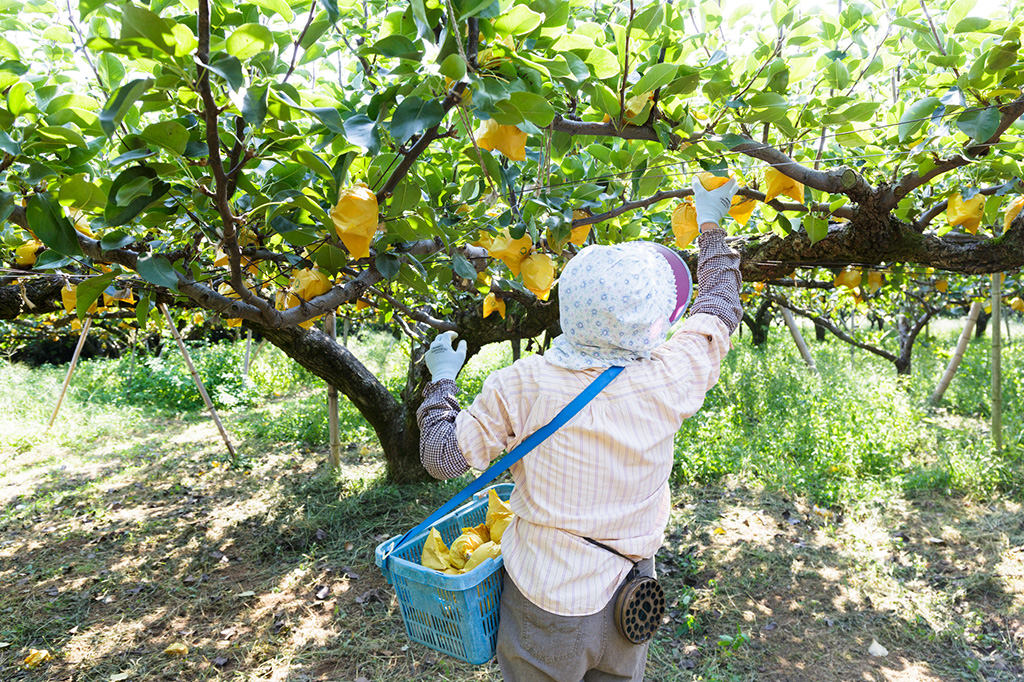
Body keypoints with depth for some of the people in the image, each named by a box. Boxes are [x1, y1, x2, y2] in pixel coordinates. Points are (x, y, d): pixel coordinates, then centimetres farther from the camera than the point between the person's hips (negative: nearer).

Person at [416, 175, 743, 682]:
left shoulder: (521, 386, -22)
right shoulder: (668, 380, -17)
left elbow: (443, 457, -9)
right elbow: (720, 306, 3)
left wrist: (441, 381, 7)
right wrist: (710, 223, 17)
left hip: (543, 606, -2)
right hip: (626, 600, 2)